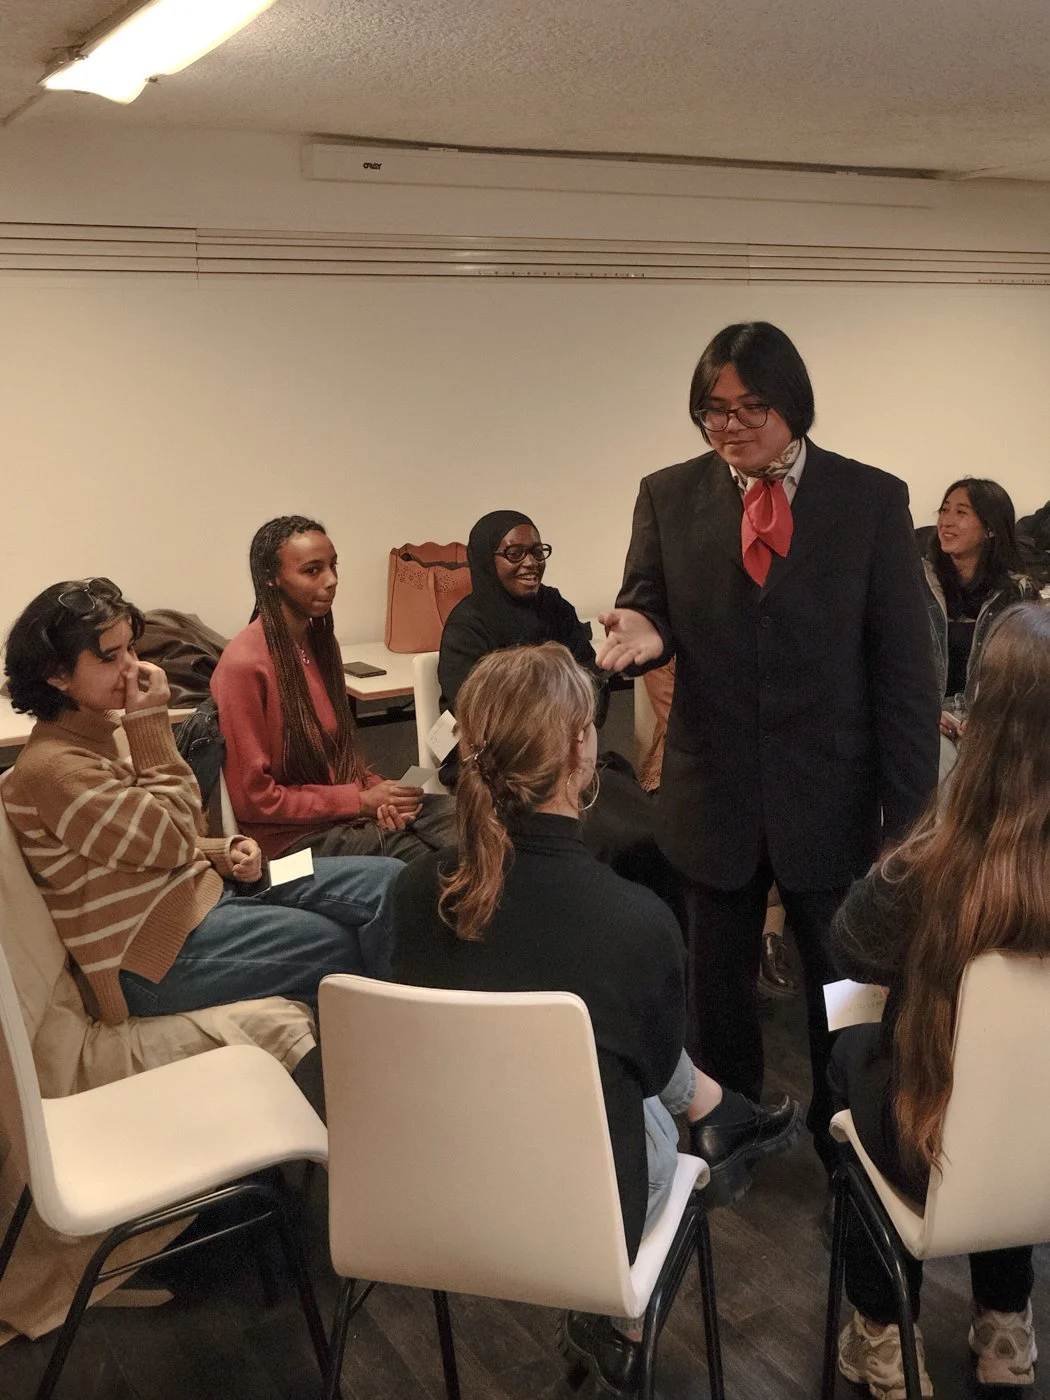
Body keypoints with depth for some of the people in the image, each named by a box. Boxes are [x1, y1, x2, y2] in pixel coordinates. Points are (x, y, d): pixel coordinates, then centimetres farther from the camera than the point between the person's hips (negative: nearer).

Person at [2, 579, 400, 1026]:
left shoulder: (103, 729, 9)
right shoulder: (51, 767, -21)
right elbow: (170, 842, -20)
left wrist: (224, 852, -1)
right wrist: (151, 722, -17)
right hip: (160, 954, -9)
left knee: (388, 882, -3)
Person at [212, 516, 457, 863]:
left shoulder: (321, 640, 8)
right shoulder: (243, 664, -17)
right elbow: (253, 798, -15)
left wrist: (376, 789, -3)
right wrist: (361, 800, -15)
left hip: (351, 807, 7)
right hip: (294, 836, -7)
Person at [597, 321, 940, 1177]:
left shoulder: (873, 500, -5)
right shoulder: (669, 497, 0)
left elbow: (905, 667, -5)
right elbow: (648, 609, 4)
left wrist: (908, 809, -8)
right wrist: (645, 631, -22)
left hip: (833, 799, -1)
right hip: (715, 796, 2)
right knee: (717, 990, 16)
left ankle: (846, 1148, 37)